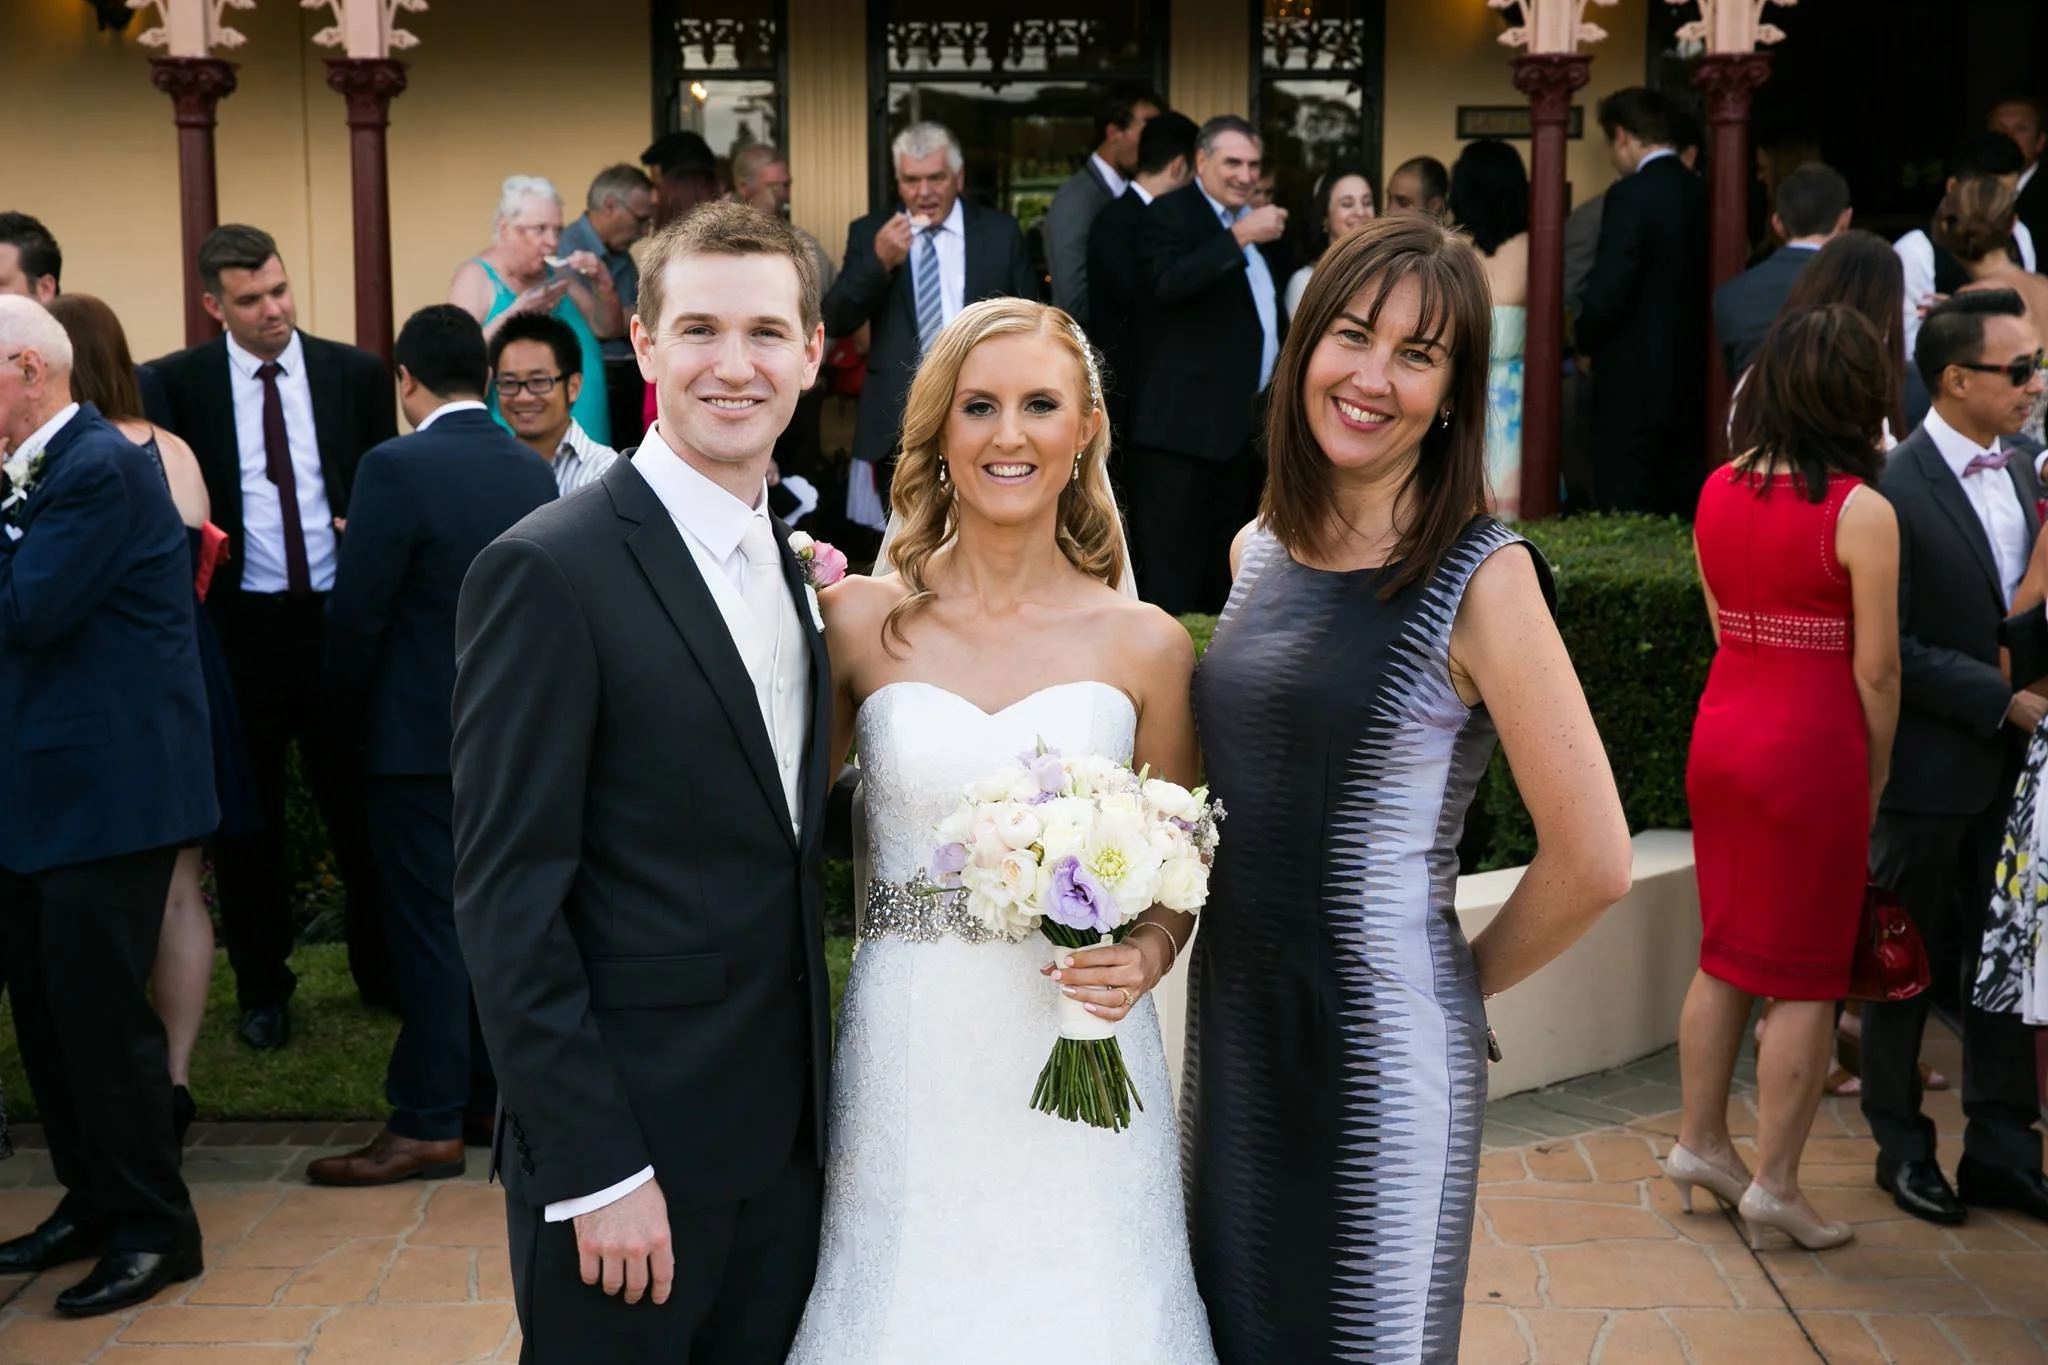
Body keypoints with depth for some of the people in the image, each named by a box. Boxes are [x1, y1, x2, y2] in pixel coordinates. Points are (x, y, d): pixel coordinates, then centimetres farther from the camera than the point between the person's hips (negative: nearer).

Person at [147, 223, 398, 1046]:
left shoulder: (354, 372, 2)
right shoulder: (178, 383, -2)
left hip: (340, 616, 1)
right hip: (239, 624, -1)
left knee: (359, 800, 11)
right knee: (249, 812, 9)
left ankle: (382, 970, 26)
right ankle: (261, 988, 23)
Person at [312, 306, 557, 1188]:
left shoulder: (397, 468, -15)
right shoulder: (533, 471, 3)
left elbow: (356, 615, -15)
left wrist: (350, 721, -2)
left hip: (420, 735, -6)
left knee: (428, 925, -1)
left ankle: (428, 1126, 4)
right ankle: (491, 1098, 24)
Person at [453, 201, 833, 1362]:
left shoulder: (789, 563, 9)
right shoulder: (549, 570, -15)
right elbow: (507, 900, -17)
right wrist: (595, 1167, -18)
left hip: (786, 1136, 7)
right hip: (624, 1147, -7)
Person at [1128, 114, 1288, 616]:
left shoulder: (1261, 220, 17)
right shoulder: (1170, 213, -6)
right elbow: (1167, 284, -27)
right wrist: (1239, 237, -27)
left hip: (1247, 421, 8)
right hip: (1184, 423, -8)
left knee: (1224, 570, 15)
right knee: (1172, 573, -7)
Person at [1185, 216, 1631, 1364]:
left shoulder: (1479, 577, -15)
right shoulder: (1261, 549, 5)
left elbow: (1592, 862, -15)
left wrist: (1460, 985, -3)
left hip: (1380, 1051, -6)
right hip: (1233, 1025, 6)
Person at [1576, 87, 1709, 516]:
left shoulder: (1630, 195, -13)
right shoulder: (1703, 193, 7)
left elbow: (1607, 293, -17)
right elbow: (1704, 284, 11)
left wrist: (1586, 345, 2)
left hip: (1632, 383, -7)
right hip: (1690, 380, 7)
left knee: (1623, 520, -3)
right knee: (1681, 513, 11)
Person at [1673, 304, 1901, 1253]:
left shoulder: (1718, 491, 4)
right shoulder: (1862, 513, -14)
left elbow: (1726, 630, 8)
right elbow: (1874, 670, -11)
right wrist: (1874, 779, 0)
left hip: (1721, 735, 6)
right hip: (1812, 750, -6)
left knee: (1726, 952, 18)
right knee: (1806, 978, 6)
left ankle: (1701, 1144, 29)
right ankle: (1773, 1186, 12)